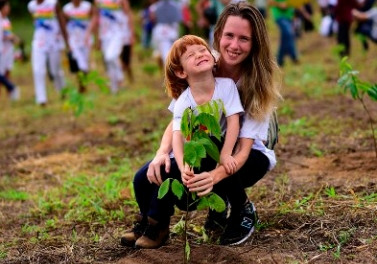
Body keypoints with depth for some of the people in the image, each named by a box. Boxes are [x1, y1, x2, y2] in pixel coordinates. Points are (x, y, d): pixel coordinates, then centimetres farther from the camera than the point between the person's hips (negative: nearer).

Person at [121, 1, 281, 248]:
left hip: (249, 157, -3)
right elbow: (178, 120, -10)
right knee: (148, 178, -21)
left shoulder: (258, 83, -23)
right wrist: (162, 153, -32)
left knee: (227, 171, -39)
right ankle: (153, 224, 10)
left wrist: (215, 175, -49)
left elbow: (243, 147, -29)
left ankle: (243, 212, -6)